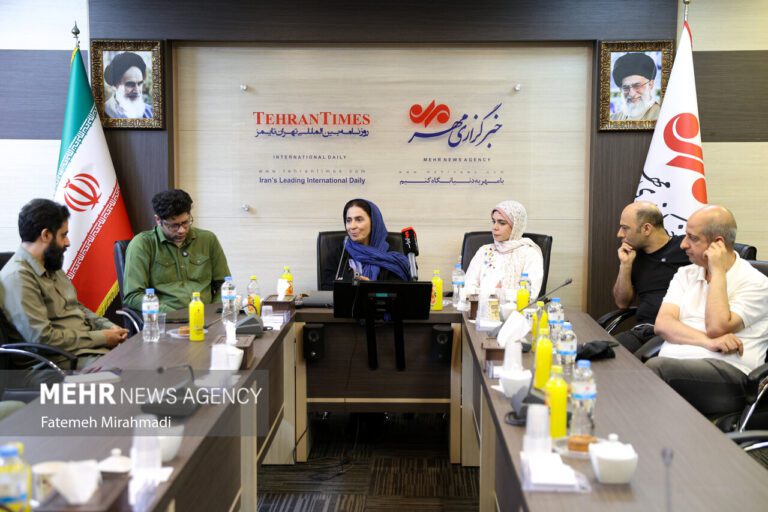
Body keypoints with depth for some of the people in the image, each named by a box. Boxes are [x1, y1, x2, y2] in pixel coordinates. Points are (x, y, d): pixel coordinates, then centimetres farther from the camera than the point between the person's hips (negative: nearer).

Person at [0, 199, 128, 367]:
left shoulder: (51, 267, 14)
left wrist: (108, 327, 5)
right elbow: (43, 338, -21)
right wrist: (101, 337, -14)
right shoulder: (18, 277, -15)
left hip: (93, 346, 9)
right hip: (68, 359, -9)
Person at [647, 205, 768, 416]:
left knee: (655, 368, -33)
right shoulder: (685, 274, 18)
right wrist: (707, 342, -14)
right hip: (672, 364, 4)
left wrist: (717, 272, -5)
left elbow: (716, 328, -12)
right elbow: (662, 324, 3)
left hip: (726, 371, -4)